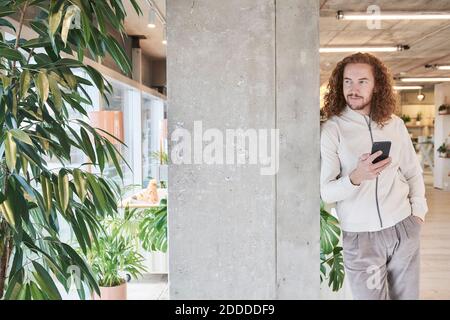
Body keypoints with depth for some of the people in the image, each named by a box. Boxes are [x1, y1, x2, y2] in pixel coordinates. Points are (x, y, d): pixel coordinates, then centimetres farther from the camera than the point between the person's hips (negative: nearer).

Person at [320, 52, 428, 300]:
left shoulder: (395, 124, 5)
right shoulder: (331, 129, -9)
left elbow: (413, 172, 14)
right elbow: (325, 192, -14)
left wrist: (418, 211, 4)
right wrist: (355, 178, -31)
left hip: (404, 228, 4)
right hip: (360, 236, -3)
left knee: (407, 295, 15)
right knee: (370, 295, 6)